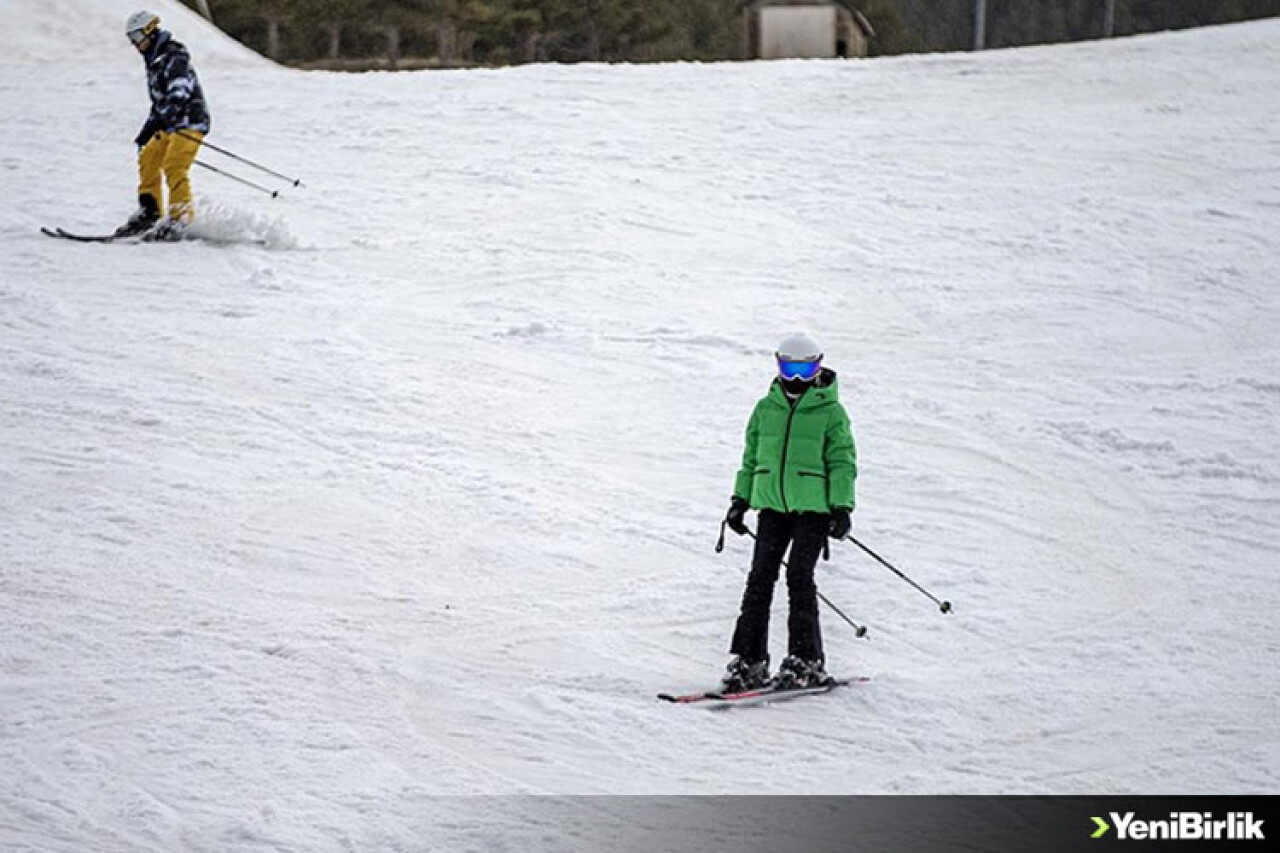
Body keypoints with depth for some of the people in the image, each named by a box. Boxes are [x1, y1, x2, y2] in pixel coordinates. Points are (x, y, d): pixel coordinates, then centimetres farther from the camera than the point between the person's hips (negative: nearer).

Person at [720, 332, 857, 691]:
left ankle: (806, 661, -4)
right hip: (772, 505, 4)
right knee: (760, 578, -2)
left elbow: (842, 463, 0)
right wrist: (740, 500, 17)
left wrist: (841, 507, -8)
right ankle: (749, 659, 1)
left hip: (813, 506, -4)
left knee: (799, 578, -11)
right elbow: (750, 458, 21)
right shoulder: (766, 409, 12)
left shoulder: (830, 412, 0)